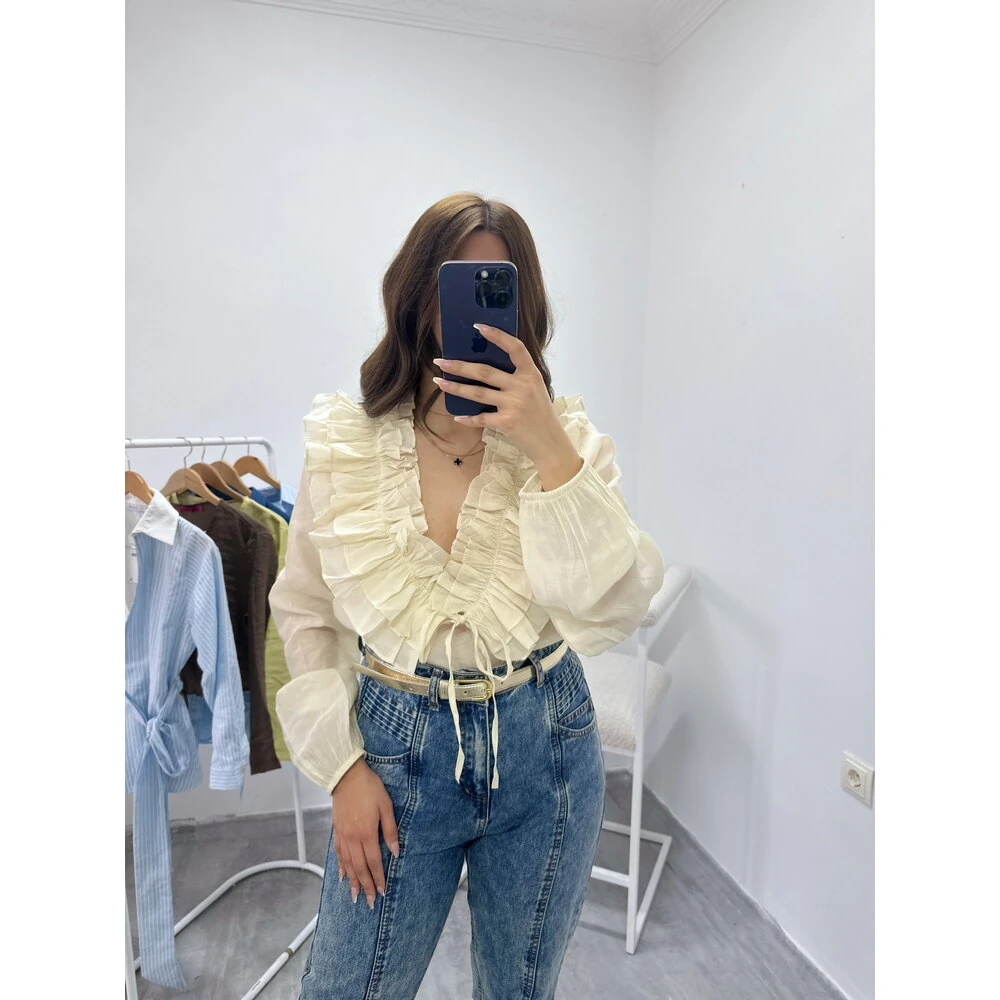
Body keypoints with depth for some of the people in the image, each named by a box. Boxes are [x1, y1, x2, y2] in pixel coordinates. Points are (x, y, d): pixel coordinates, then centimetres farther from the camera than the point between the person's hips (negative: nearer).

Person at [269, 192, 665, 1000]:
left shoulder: (569, 440, -9)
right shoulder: (343, 445, -8)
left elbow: (616, 612, -20)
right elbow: (304, 616, 1)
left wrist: (553, 450, -28)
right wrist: (343, 766, -3)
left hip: (544, 747, 1)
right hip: (400, 749, 0)